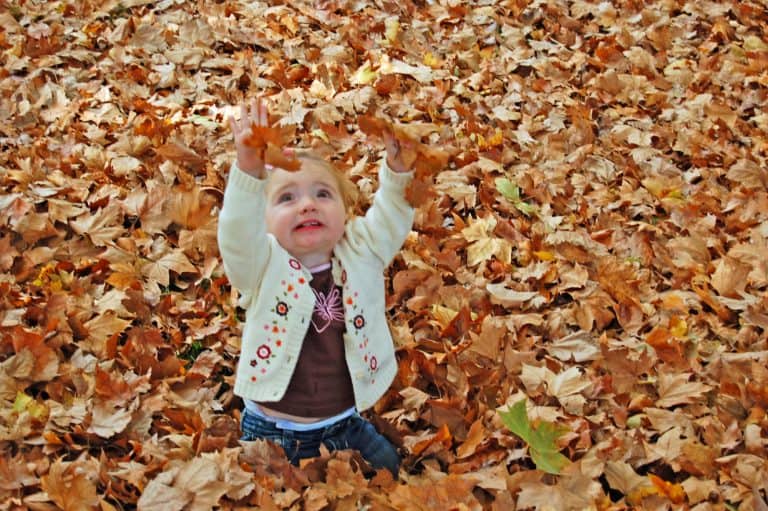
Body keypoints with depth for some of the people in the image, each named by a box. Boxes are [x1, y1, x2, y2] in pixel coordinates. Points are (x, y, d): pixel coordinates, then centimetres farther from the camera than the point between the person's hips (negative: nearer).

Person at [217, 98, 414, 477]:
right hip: (270, 433, -2)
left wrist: (399, 166, -35)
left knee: (388, 473, 14)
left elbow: (390, 217, -15)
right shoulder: (262, 265, -13)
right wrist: (250, 171, -50)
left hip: (346, 427, 3)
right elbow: (238, 231, -31)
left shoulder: (360, 255, -3)